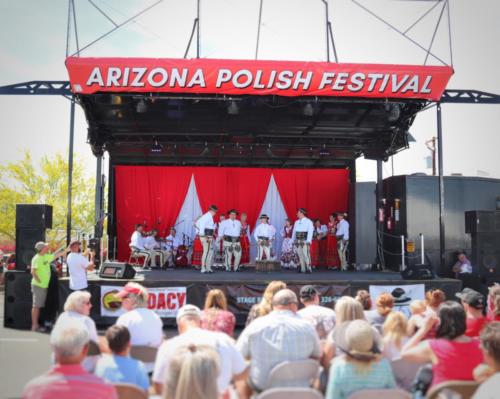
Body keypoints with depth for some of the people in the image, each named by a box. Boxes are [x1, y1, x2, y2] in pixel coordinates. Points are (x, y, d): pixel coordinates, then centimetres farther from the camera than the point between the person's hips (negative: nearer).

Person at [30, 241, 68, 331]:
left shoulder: (46, 257, 11)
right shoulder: (37, 258, -14)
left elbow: (56, 255, 23)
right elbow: (33, 272, -22)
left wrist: (67, 250, 19)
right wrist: (39, 281, -19)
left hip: (44, 286, 9)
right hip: (38, 286, -9)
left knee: (39, 306, 12)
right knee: (36, 306, -5)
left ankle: (36, 325, 17)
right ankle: (34, 326, -2)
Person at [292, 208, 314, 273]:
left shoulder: (308, 221, 0)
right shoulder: (296, 222, 18)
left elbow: (310, 231, -7)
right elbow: (294, 232, 20)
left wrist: (308, 241, -15)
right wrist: (293, 241, 13)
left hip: (305, 241, -6)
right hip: (297, 241, 6)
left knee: (306, 255, -11)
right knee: (300, 255, 4)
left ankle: (308, 269, -8)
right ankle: (302, 269, 8)